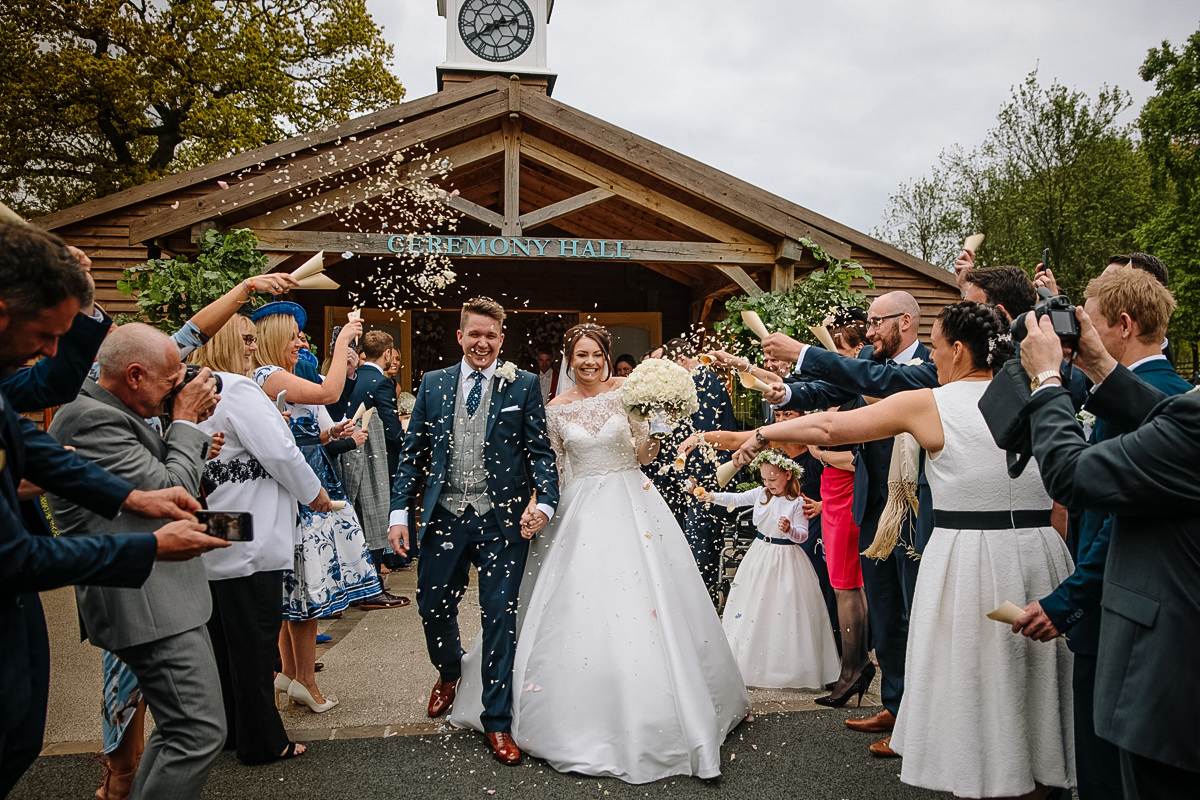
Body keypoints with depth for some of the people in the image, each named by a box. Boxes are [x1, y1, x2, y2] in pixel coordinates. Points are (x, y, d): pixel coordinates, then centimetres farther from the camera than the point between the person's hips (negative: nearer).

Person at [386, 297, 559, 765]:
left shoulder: (523, 386, 1)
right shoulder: (432, 384, 8)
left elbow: (540, 451, -3)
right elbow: (413, 452, 8)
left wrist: (544, 502, -18)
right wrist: (400, 512, 0)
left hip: (502, 520, -2)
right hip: (443, 517, 3)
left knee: (500, 620, 2)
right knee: (433, 608, 13)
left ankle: (497, 722, 19)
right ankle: (449, 674, 47)